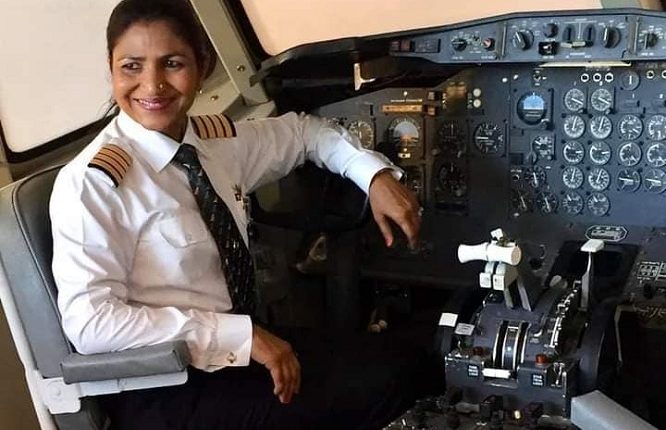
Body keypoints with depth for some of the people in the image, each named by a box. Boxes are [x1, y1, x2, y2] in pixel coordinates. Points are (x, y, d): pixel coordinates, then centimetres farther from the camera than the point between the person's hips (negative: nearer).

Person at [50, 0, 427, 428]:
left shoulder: (221, 139, 1)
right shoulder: (92, 182, -17)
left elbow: (302, 130, 19)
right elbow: (90, 322, -24)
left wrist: (377, 175, 2)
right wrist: (241, 334, -27)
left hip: (235, 353, 7)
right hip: (164, 390, -6)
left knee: (386, 377, -11)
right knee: (366, 392, -17)